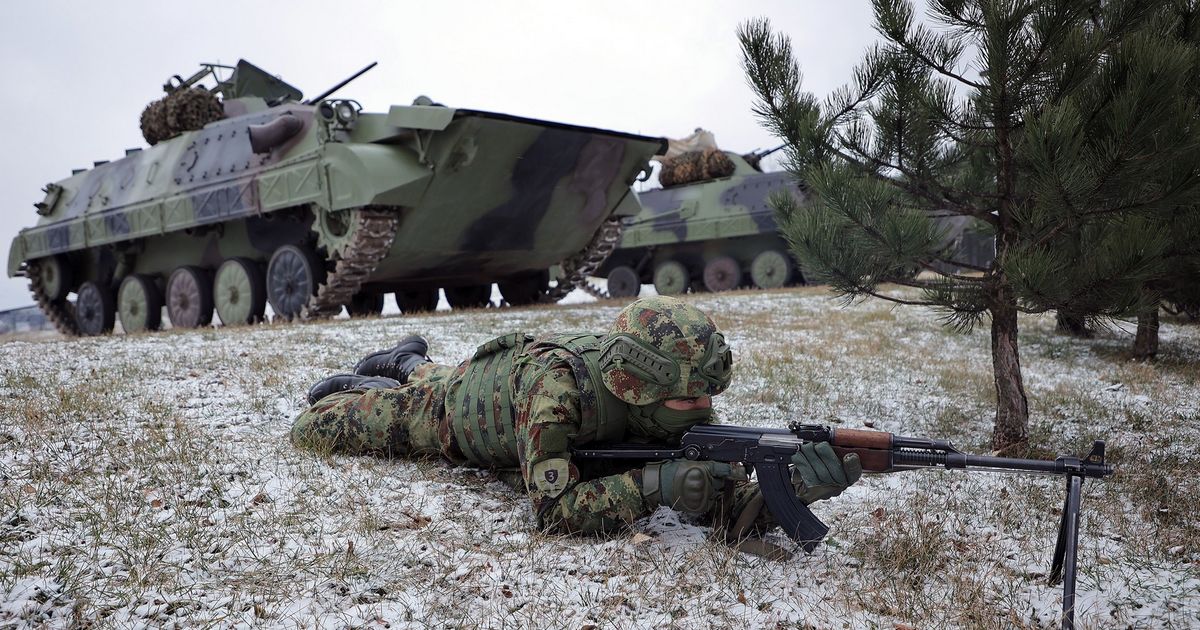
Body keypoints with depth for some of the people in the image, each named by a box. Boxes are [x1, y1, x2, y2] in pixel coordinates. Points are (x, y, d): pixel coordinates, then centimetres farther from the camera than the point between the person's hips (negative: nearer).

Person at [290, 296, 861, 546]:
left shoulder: (679, 406, -34)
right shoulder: (558, 386, -49)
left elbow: (725, 503, -34)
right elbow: (553, 510, -50)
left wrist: (796, 486, -53)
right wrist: (652, 484, -59)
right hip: (446, 408, -4)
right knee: (315, 428, 14)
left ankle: (409, 362, 62)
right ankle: (363, 385, 39)